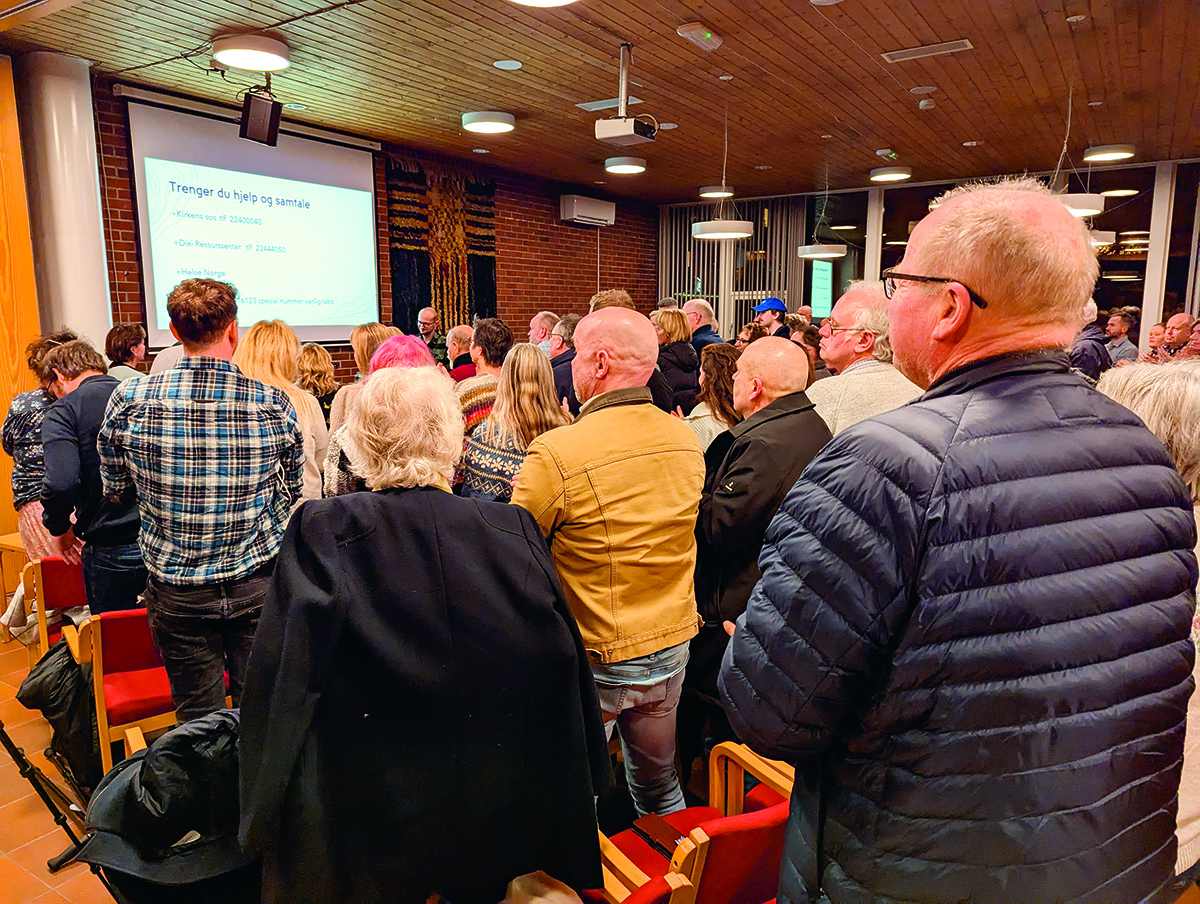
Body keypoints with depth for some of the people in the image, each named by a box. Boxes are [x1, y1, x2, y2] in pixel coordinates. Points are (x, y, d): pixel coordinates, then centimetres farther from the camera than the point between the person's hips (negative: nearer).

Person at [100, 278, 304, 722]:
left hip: (177, 590, 1)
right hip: (258, 586, 0)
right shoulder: (274, 404, -10)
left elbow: (115, 490, 5)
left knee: (198, 719, 14)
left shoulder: (129, 399, -9)